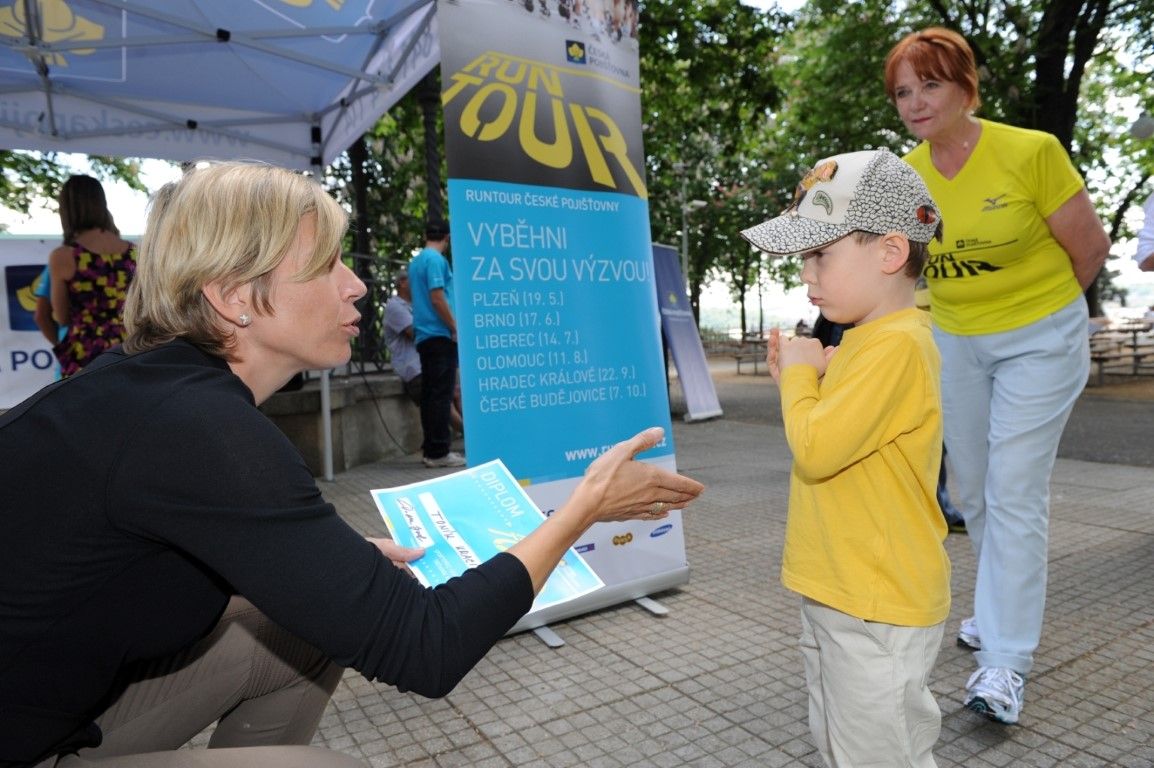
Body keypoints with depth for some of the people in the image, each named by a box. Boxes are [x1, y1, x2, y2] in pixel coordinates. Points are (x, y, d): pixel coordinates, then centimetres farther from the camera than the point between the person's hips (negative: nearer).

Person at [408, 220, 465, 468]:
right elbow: (437, 298, -17)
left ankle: (431, 448, 13)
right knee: (441, 394, -8)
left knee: (430, 393, 9)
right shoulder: (436, 260, -9)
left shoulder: (415, 261, 19)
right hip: (439, 335, -9)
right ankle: (439, 451, -7)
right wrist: (455, 328, -10)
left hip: (424, 336, 9)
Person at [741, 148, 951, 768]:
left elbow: (815, 451, -27)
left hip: (877, 605, -10)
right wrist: (801, 379, 2)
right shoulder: (866, 339, 9)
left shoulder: (896, 345, -23)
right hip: (837, 591, 10)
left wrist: (800, 373, -11)